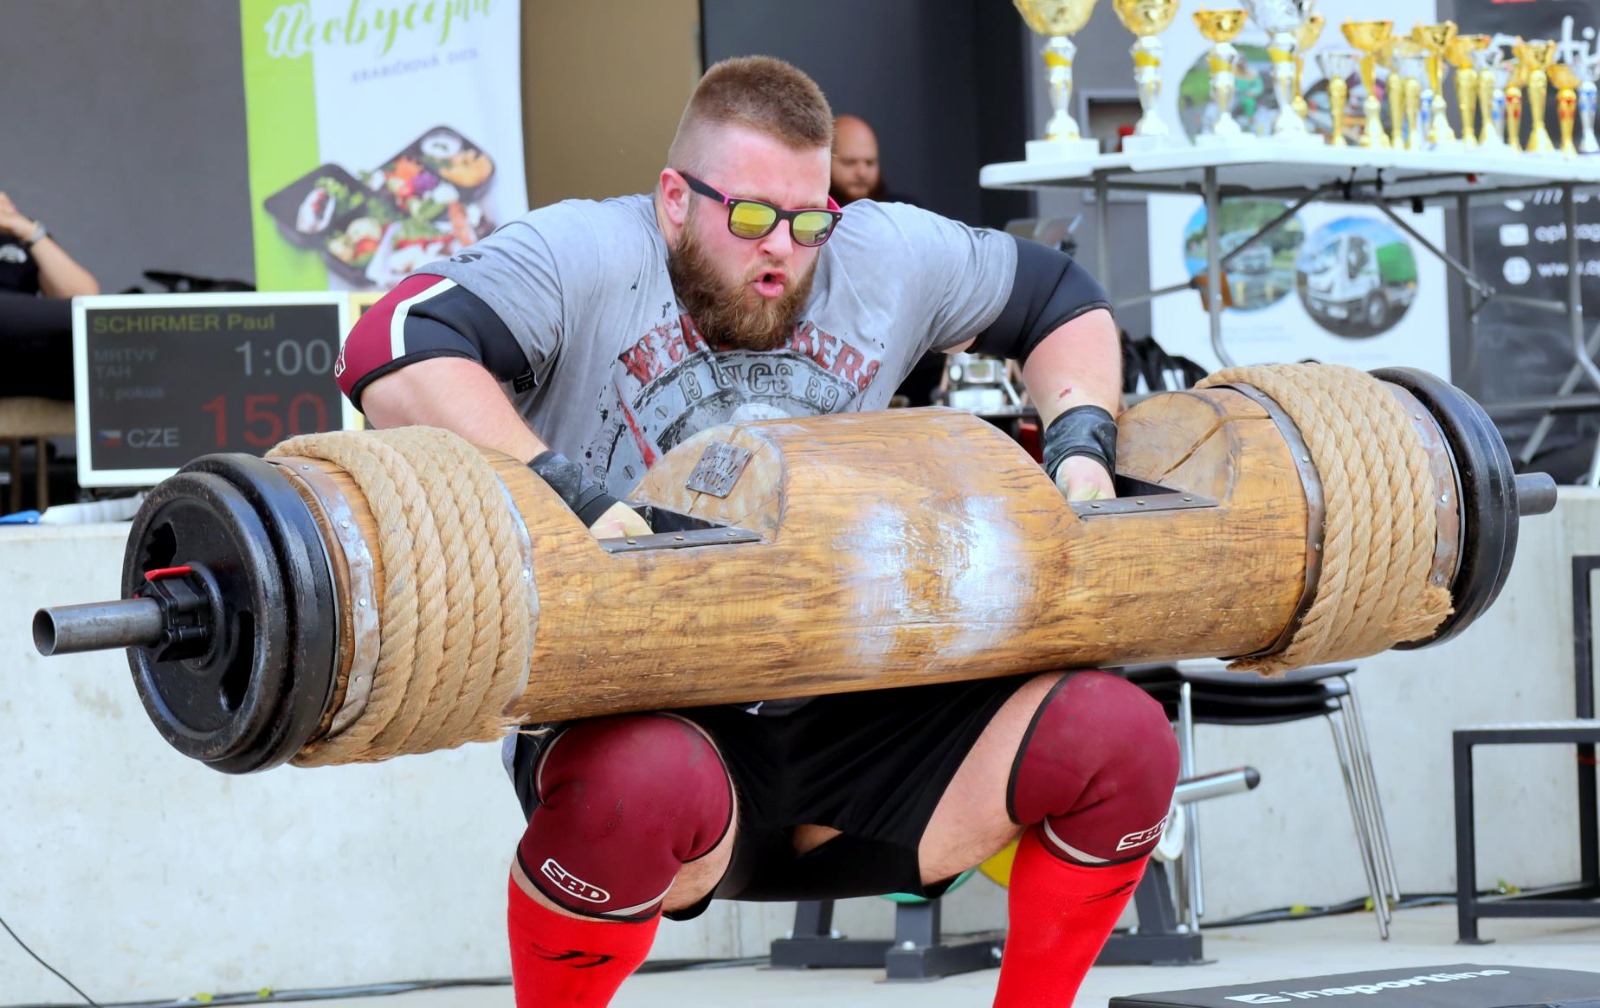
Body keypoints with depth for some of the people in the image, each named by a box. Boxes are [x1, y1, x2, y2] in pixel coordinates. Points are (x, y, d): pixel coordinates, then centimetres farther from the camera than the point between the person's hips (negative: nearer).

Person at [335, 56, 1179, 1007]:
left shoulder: (885, 256, 8)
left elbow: (1061, 297, 24)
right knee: (647, 786, -42)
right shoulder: (587, 259, -10)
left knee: (1122, 736, -11)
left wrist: (1082, 439, 6)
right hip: (643, 719, -5)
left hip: (843, 723, 5)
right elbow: (394, 352, -25)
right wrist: (567, 494, -34)